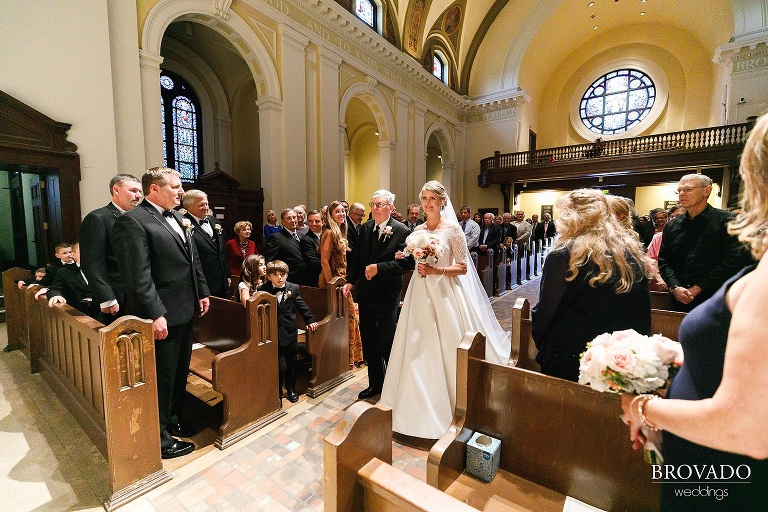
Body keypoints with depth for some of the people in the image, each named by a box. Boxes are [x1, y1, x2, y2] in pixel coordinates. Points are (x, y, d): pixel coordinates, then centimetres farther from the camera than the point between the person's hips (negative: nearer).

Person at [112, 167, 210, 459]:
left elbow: (193, 259, 17)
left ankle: (172, 420, 42)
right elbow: (138, 276, -21)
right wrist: (156, 315, -22)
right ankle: (159, 439, 26)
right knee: (162, 378, 7)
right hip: (162, 316, -9)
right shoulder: (132, 221, -15)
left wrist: (202, 292, 13)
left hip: (185, 311, 9)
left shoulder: (178, 218, 12)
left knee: (180, 372, 22)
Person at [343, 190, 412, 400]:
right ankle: (375, 383, 34)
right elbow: (357, 258, 11)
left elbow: (407, 262, -18)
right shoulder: (365, 228, 6)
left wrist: (379, 268, -23)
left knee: (387, 342, 8)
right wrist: (350, 281, 3)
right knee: (369, 342, 16)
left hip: (387, 295, -5)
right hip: (365, 293, 6)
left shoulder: (401, 231, -11)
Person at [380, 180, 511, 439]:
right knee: (418, 351, 9)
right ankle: (421, 405, 29)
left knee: (445, 347, 3)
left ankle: (447, 404, 25)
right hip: (420, 293, 5)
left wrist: (435, 270, -19)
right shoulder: (417, 230, 10)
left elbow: (462, 267, -8)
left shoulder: (452, 229, -6)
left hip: (444, 293, -5)